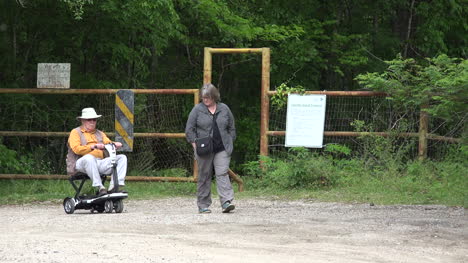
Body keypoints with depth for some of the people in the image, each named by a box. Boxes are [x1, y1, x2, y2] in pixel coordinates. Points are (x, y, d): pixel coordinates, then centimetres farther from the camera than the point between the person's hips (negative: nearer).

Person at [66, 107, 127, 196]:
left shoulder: (100, 134, 28)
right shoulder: (75, 132, 9)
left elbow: (108, 143, 12)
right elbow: (76, 149, -9)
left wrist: (115, 144, -13)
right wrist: (93, 146, -23)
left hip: (99, 163, 6)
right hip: (81, 164, -6)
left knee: (122, 158, -11)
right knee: (89, 158, -40)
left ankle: (115, 186, -27)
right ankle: (100, 188, -42)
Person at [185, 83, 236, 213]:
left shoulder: (224, 109, 8)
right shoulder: (197, 109, 2)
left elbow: (231, 128, 16)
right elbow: (189, 129, 2)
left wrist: (230, 143, 8)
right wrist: (195, 144, -7)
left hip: (222, 149, 1)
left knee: (222, 173, -11)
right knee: (204, 176, 4)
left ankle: (226, 202, -18)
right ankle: (203, 205, 12)